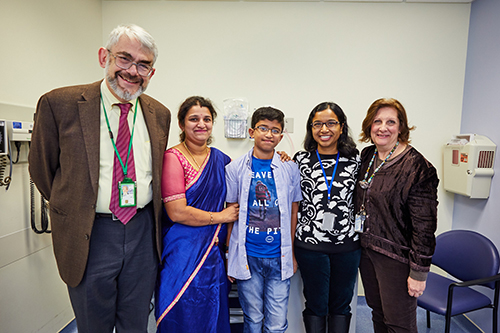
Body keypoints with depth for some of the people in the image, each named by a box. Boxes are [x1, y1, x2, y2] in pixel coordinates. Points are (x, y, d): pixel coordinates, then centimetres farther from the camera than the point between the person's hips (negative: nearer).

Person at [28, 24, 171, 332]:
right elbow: (41, 168, 2)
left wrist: (147, 217, 11)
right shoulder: (59, 104, -8)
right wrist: (71, 208, 9)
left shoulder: (159, 114, 2)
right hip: (90, 235, -2)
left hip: (142, 232, 3)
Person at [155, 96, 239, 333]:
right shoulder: (173, 158, -11)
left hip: (214, 251, 5)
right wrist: (220, 217, -10)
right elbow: (176, 212, -18)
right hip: (183, 253, -5)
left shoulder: (220, 159, 7)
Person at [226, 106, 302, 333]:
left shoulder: (290, 169, 1)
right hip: (248, 256, 0)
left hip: (279, 257, 1)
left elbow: (293, 212, 7)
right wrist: (230, 254, 3)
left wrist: (292, 253, 8)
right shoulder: (235, 169, -1)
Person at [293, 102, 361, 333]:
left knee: (341, 303, 18)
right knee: (316, 305, 14)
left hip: (348, 245, 2)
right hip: (310, 244, -2)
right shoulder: (301, 160, -2)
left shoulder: (354, 159, 2)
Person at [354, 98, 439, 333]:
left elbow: (425, 225, -16)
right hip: (366, 249, 6)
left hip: (396, 257, -6)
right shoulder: (367, 156, 3)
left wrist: (419, 272, -14)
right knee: (378, 313, 22)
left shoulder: (417, 167, -16)